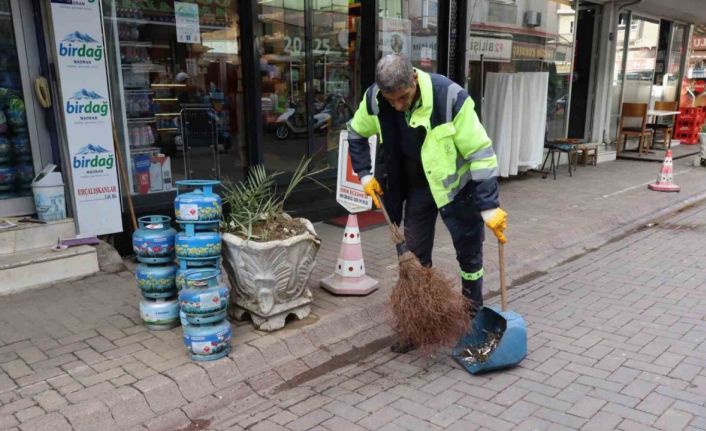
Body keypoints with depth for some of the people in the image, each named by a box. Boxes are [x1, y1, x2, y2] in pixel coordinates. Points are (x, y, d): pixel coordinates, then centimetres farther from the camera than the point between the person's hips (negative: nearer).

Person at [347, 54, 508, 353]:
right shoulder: (374, 99, -17)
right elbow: (356, 134, 5)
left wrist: (489, 206, -28)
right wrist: (365, 174, -2)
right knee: (415, 257, 7)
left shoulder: (450, 97, -31)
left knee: (469, 254, 7)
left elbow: (480, 153, -26)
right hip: (416, 187, 4)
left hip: (455, 185, -3)